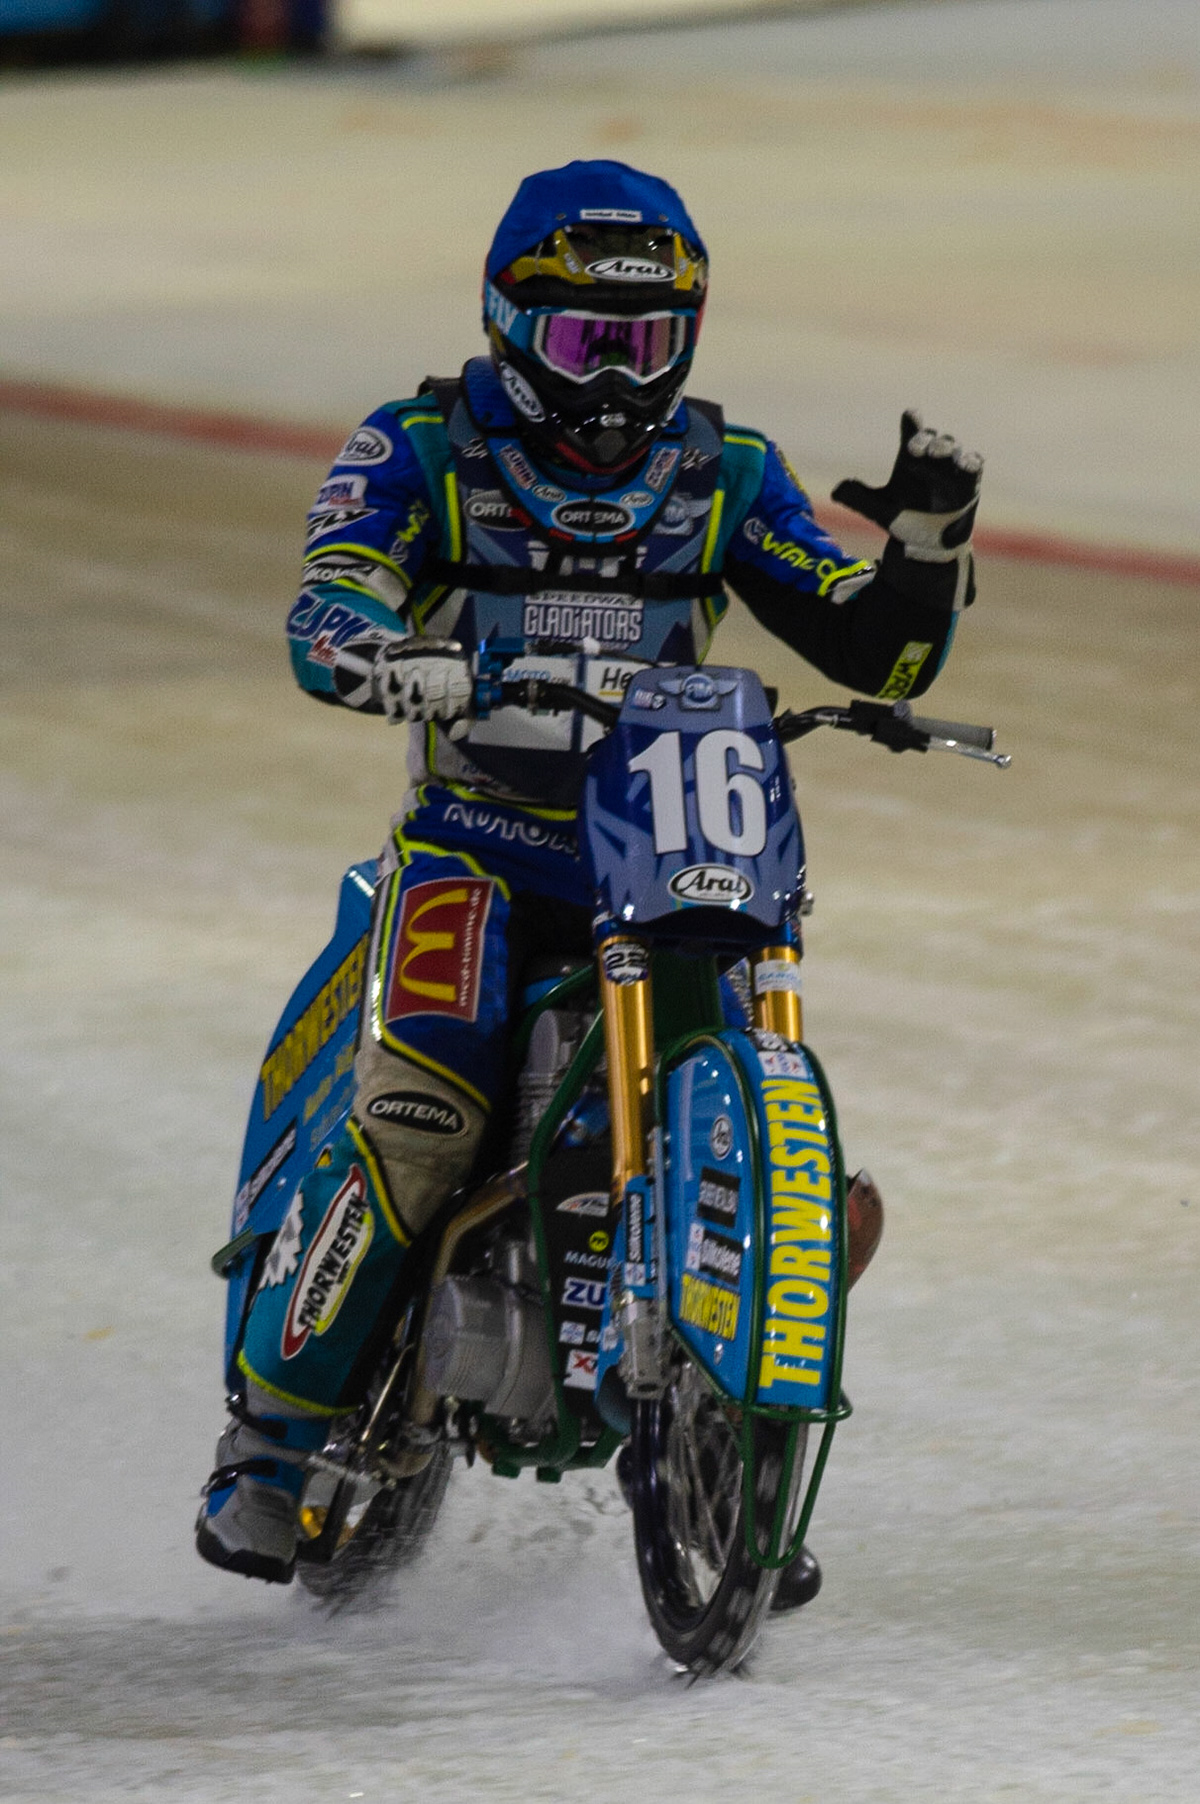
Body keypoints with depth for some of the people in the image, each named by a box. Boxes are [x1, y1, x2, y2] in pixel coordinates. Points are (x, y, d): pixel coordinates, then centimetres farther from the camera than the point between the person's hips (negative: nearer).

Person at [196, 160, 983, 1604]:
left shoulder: (728, 477, 10)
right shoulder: (420, 455, 1)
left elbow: (878, 653, 7)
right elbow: (326, 617, -15)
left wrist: (930, 536, -13)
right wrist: (396, 663, -39)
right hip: (476, 840, -3)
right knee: (419, 1111, -27)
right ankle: (273, 1430, -18)